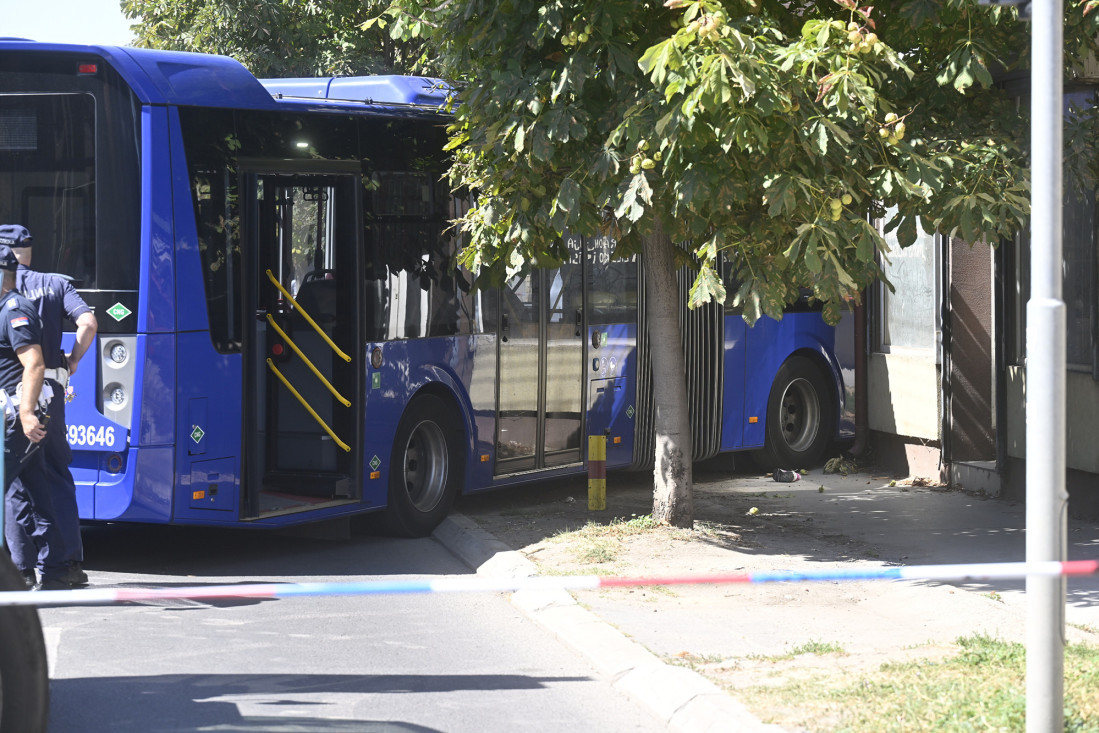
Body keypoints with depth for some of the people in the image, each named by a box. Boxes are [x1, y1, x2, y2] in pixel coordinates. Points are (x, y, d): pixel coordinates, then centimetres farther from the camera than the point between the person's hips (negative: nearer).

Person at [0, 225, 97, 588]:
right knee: (57, 475, 12)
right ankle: (71, 561, 6)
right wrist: (72, 361, 6)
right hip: (50, 389, 3)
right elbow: (88, 322, -6)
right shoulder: (55, 284, 9)